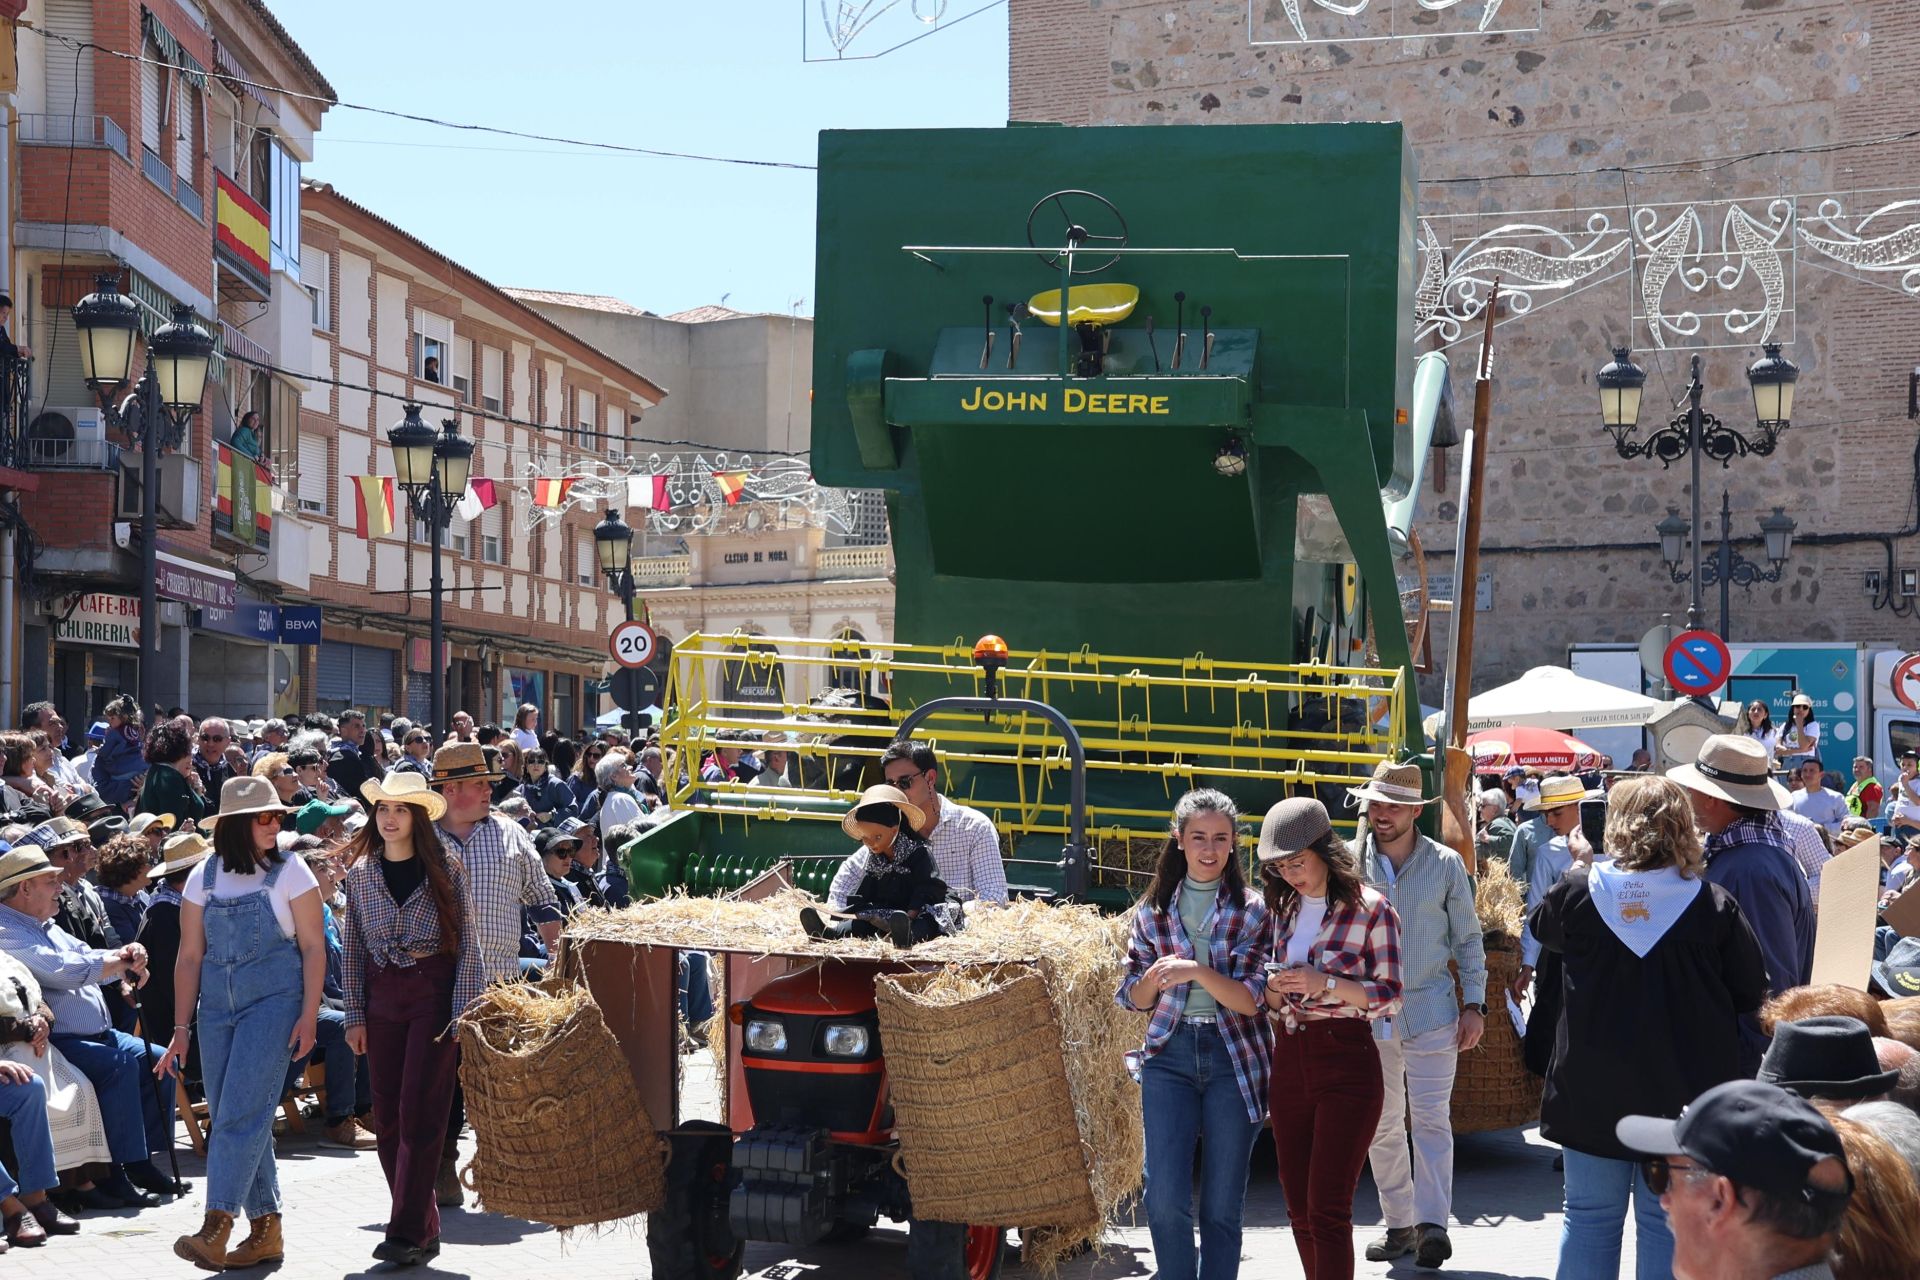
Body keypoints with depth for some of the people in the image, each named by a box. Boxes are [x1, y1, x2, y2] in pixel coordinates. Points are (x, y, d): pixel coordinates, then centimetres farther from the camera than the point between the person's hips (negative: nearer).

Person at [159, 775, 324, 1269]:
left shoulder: (289, 872, -1)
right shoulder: (204, 878, 8)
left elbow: (313, 947, -2)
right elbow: (190, 956, 11)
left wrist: (309, 1015, -10)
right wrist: (182, 1030, 8)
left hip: (274, 998, -5)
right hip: (217, 1003, 5)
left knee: (242, 1112, -15)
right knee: (227, 1118, 4)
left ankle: (216, 1227, -19)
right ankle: (266, 1229, 12)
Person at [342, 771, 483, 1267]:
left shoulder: (446, 868, -3)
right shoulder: (360, 872, 7)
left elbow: (468, 943, -3)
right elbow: (352, 947, 10)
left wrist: (463, 1012, -9)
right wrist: (355, 1015, 5)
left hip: (434, 992, -4)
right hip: (382, 996, 4)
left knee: (420, 1112, -9)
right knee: (387, 1117, 4)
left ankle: (408, 1232, -8)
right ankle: (423, 1227, 14)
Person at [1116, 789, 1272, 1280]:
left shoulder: (1251, 909, 0)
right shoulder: (1153, 910, 8)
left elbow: (1250, 1000, -7)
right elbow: (1134, 999, 11)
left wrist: (1199, 972, -23)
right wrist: (1156, 976, -11)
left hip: (1234, 1058, -2)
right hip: (1169, 1055, 2)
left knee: (1223, 1204, 4)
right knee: (1165, 1198, -6)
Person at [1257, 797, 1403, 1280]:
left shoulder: (1371, 910, -7)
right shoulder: (1281, 909, 10)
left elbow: (1390, 997, -7)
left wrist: (1327, 984, -20)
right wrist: (1273, 988, -5)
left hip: (1347, 1063, -6)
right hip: (1290, 1059, 6)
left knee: (1328, 1209, -11)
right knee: (1300, 1208, 8)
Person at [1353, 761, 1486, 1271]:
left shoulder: (1446, 864, -2)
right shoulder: (1353, 862, 1)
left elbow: (1467, 938, 5)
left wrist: (1474, 1004, 0)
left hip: (1430, 1009, -2)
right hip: (1368, 1013, 2)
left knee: (1432, 1119, -9)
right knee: (1380, 1126, 8)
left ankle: (1432, 1224, -13)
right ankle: (1399, 1224, 18)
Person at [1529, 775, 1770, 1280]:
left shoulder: (1576, 892, -8)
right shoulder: (1713, 904, -11)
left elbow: (1539, 926, 15)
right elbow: (1752, 993, -3)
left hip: (1592, 1088, 1)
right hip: (1682, 1092, -1)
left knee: (1589, 1216, 13)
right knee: (1667, 1223, 7)